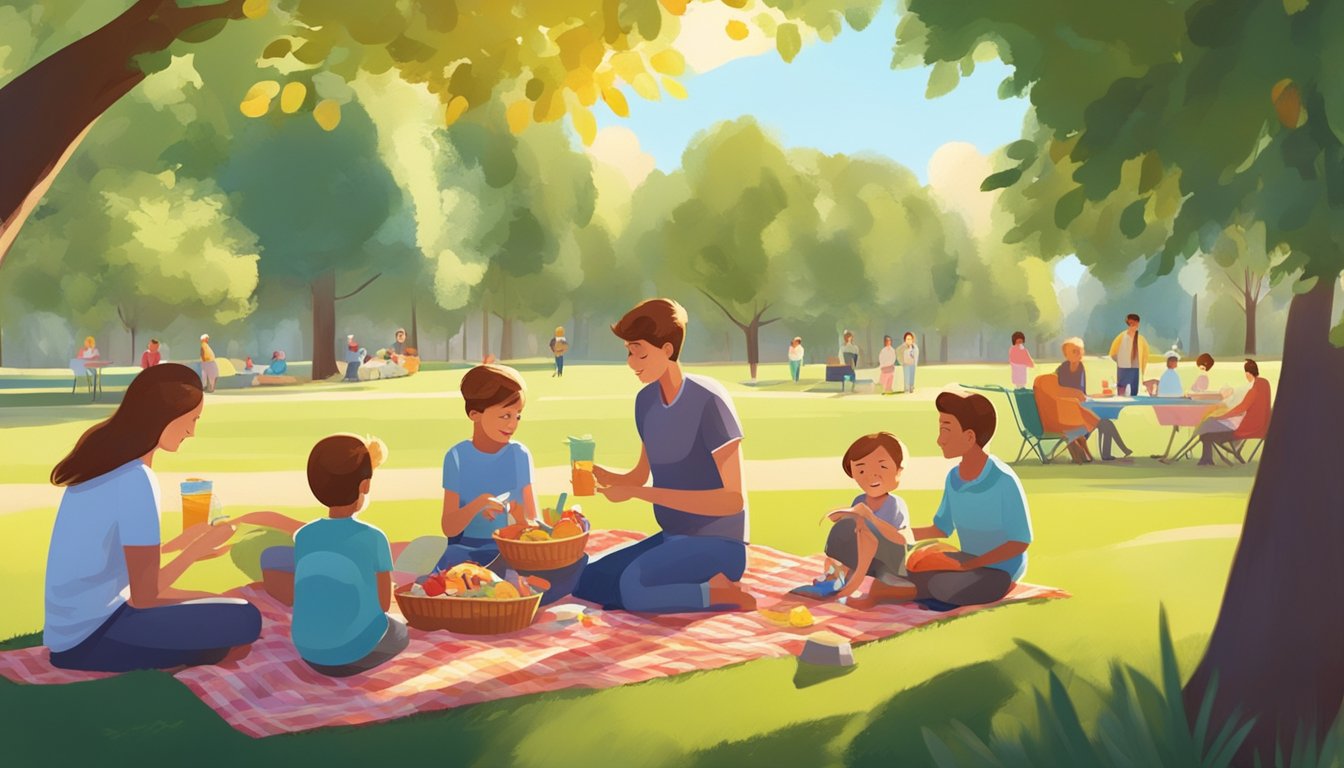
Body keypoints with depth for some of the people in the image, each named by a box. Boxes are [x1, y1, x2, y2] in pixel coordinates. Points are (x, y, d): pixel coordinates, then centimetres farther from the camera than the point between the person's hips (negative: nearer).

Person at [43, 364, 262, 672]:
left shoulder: (103, 459, 6)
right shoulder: (135, 479, -21)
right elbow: (144, 596, -17)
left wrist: (179, 543, 14)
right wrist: (197, 548, -3)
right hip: (91, 635, -9)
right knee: (243, 620, -15)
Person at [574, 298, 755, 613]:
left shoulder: (708, 399, -17)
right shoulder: (646, 400, 5)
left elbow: (734, 499, -20)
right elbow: (639, 477, 17)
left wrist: (638, 493, -22)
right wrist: (600, 474, -7)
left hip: (719, 544, -8)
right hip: (673, 539, 8)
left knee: (633, 584, -32)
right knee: (586, 581, -8)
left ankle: (724, 597, -9)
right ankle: (702, 591, 2)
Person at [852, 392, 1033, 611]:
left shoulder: (1004, 481, -22)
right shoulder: (954, 477, 0)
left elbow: (1021, 541, -18)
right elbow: (940, 530, 13)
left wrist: (968, 565, -23)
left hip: (999, 573, -7)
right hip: (969, 564, 7)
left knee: (942, 586, -32)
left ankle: (879, 594, -16)